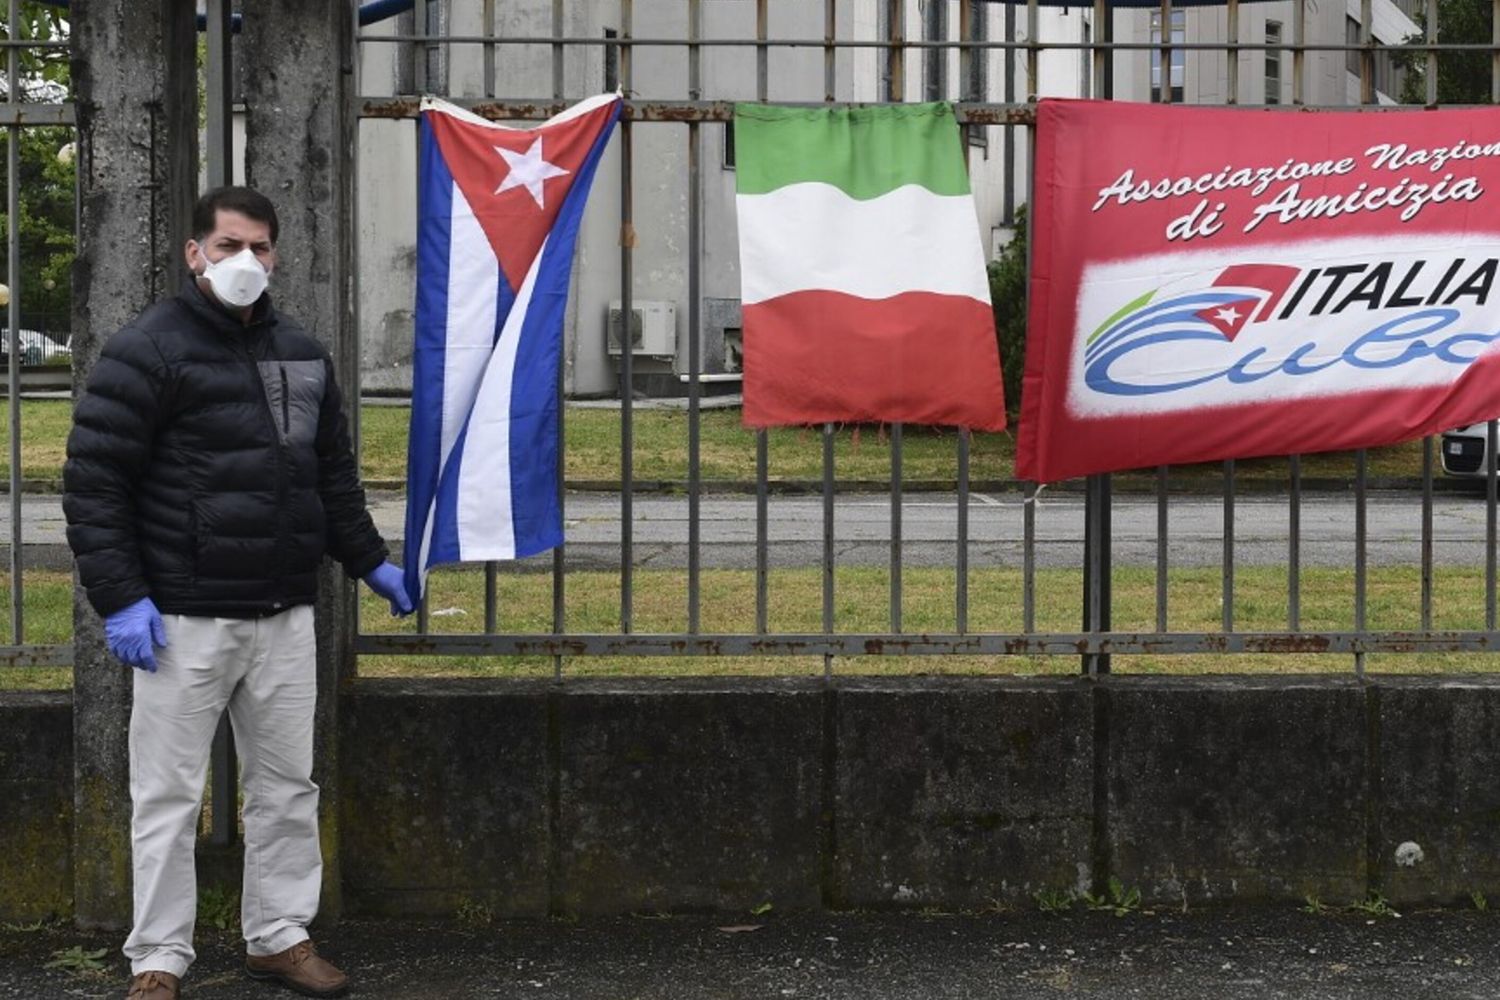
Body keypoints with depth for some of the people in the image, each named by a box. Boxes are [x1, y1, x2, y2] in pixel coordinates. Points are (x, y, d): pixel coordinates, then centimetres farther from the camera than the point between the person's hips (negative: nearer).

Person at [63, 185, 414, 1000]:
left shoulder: (302, 355, 13)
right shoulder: (147, 350, -7)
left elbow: (334, 473, 24)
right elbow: (92, 482, -10)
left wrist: (369, 562, 21)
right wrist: (120, 599, -15)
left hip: (285, 618, 6)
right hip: (183, 622, -6)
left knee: (287, 788, 11)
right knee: (168, 796, 0)